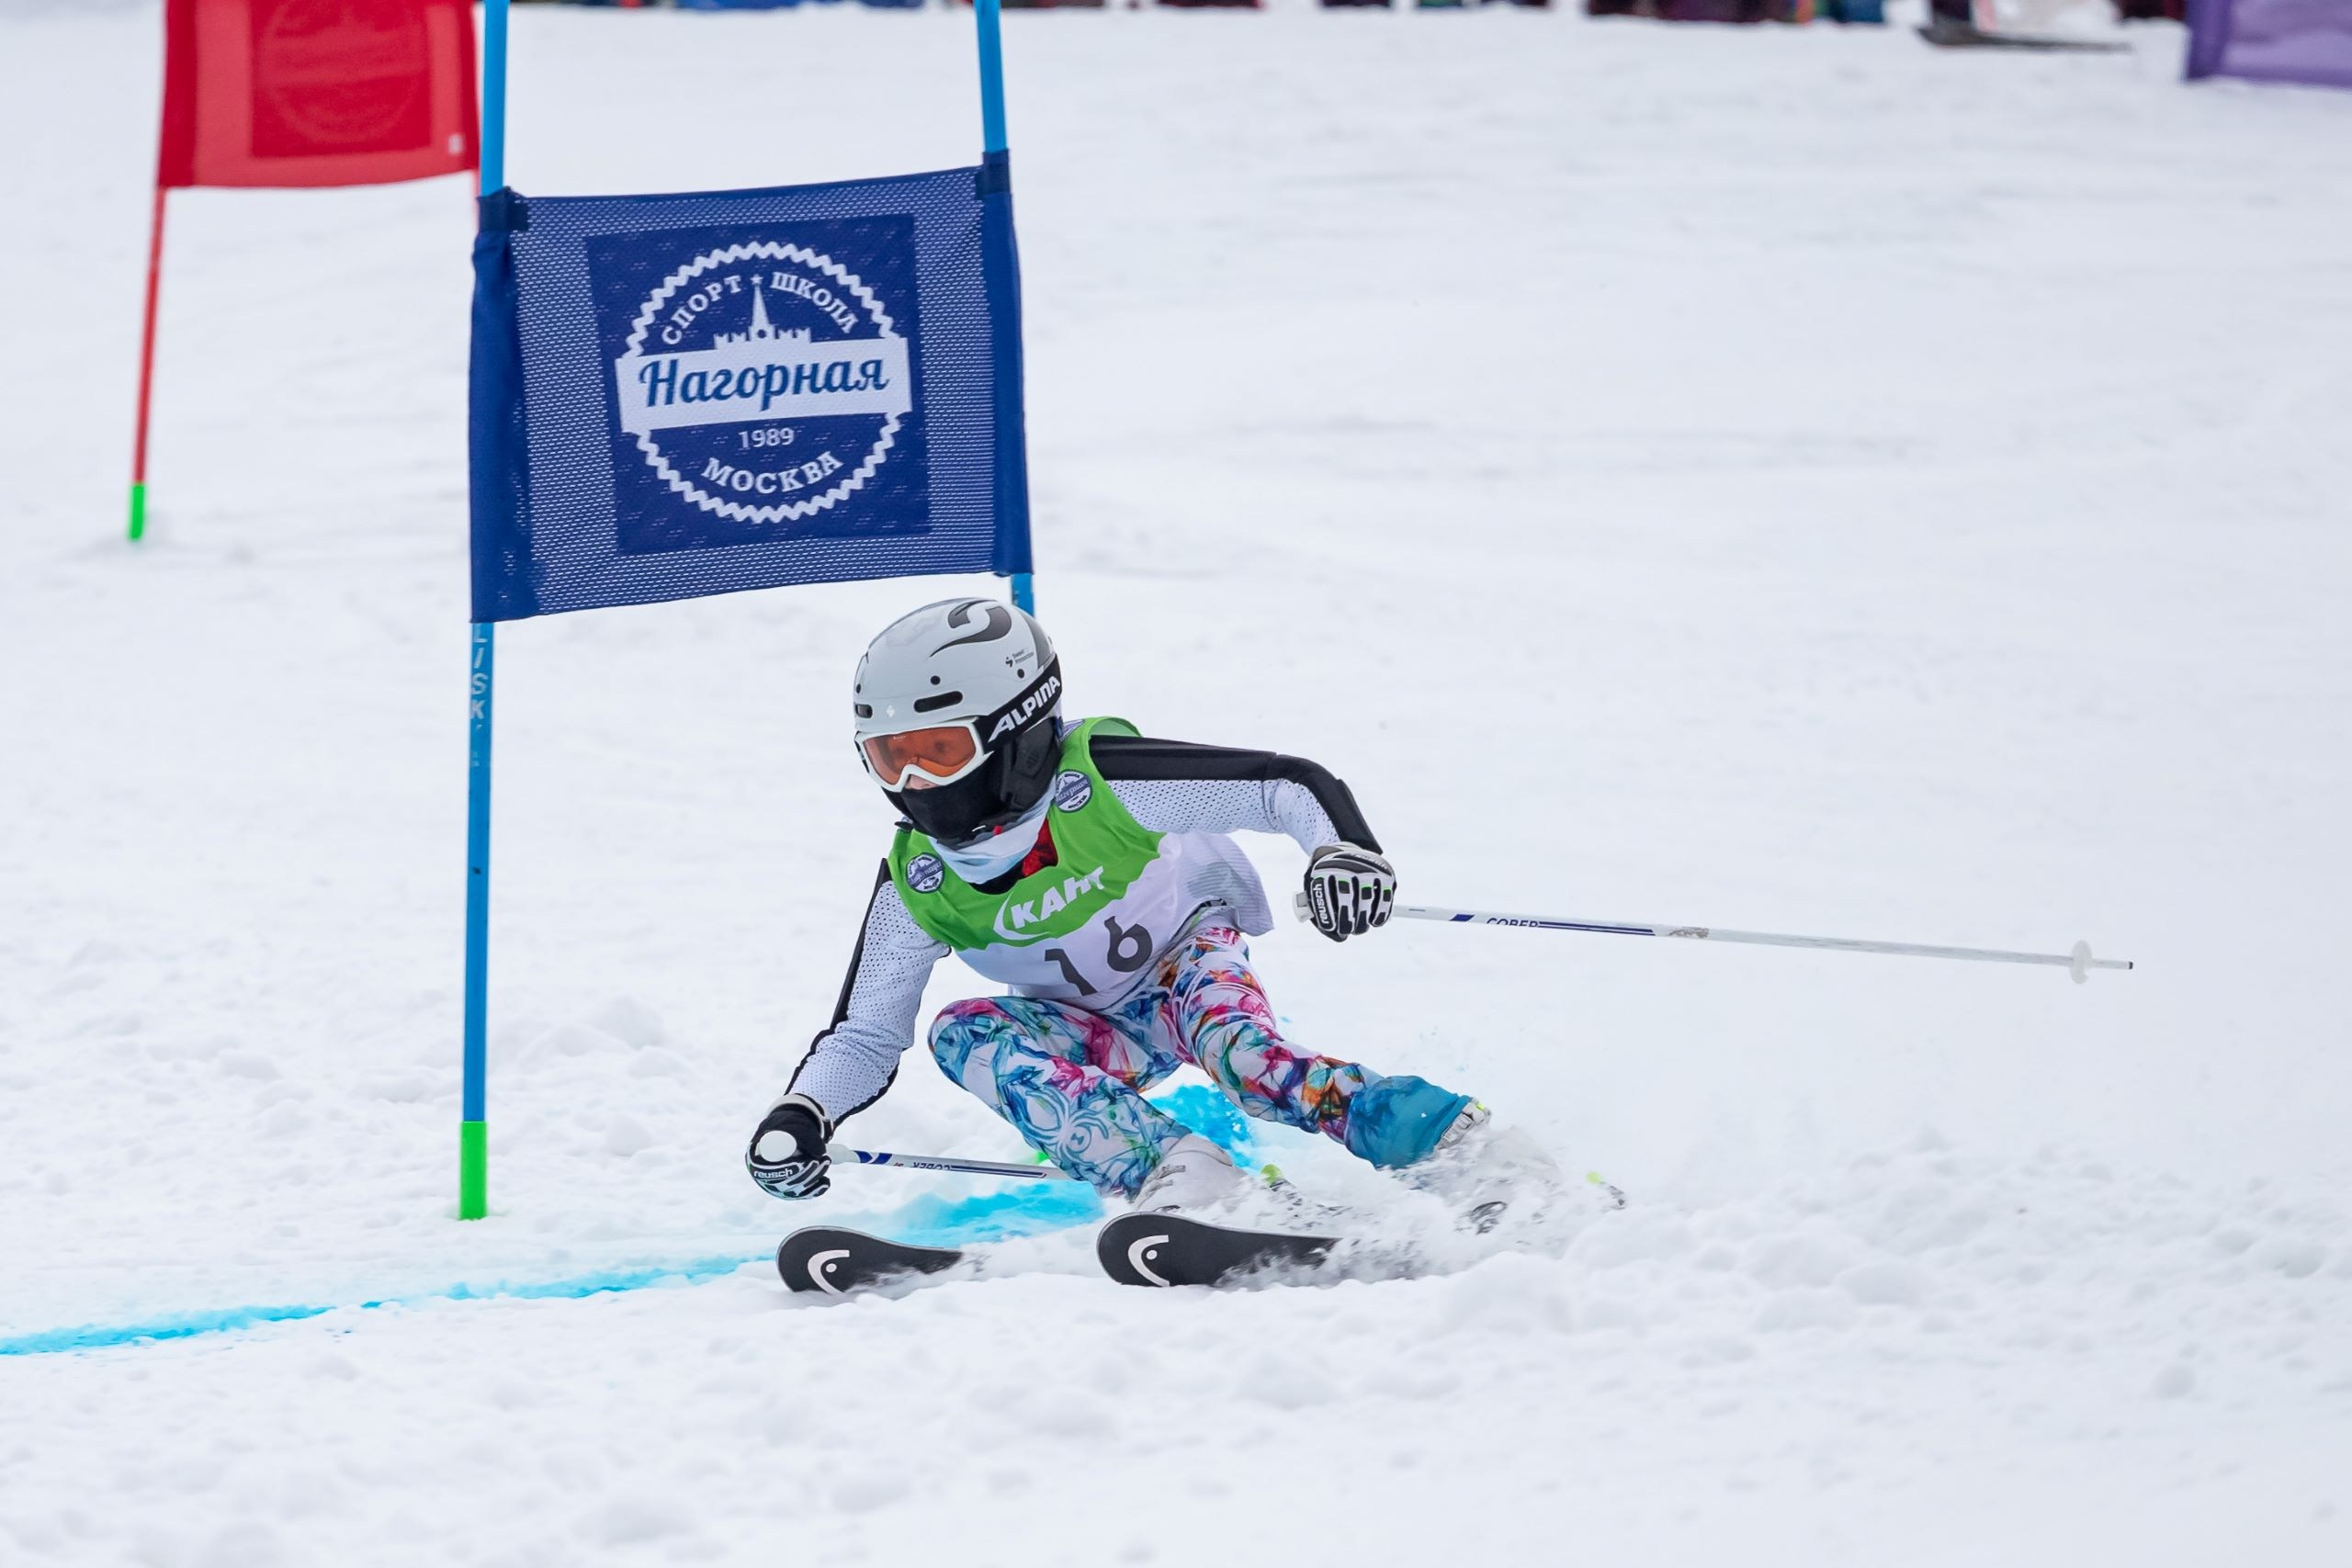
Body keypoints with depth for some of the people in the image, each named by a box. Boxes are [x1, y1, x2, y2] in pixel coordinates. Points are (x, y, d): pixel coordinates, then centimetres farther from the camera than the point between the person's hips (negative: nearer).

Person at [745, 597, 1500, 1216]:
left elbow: (1287, 784, -26)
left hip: (1191, 952, -4)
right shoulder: (916, 885, -15)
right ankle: (1166, 1168, -43)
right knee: (964, 1033, -27)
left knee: (1218, 1034, -38)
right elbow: (865, 1035, -6)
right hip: (1097, 1034, 4)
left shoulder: (1098, 782, -28)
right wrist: (801, 1116, -25)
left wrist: (1345, 851, -46)